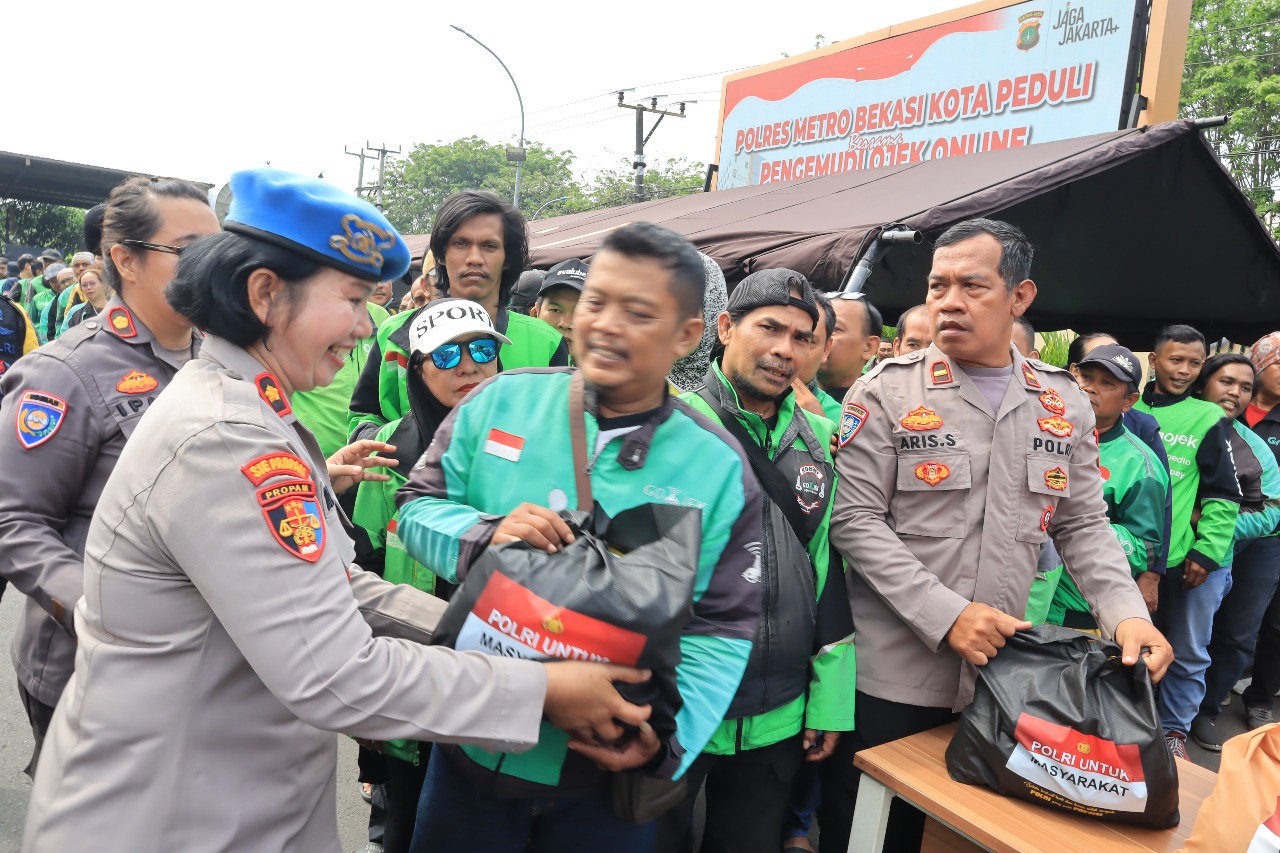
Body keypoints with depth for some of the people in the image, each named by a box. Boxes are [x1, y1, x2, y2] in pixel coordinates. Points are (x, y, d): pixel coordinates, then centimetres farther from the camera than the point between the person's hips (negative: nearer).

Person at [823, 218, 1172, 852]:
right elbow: (855, 520, -11)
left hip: (1002, 676, 4)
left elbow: (1083, 526, 10)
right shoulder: (886, 393, -7)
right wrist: (945, 615, -20)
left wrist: (1127, 614, -8)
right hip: (889, 675, -3)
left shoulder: (1064, 404, 7)